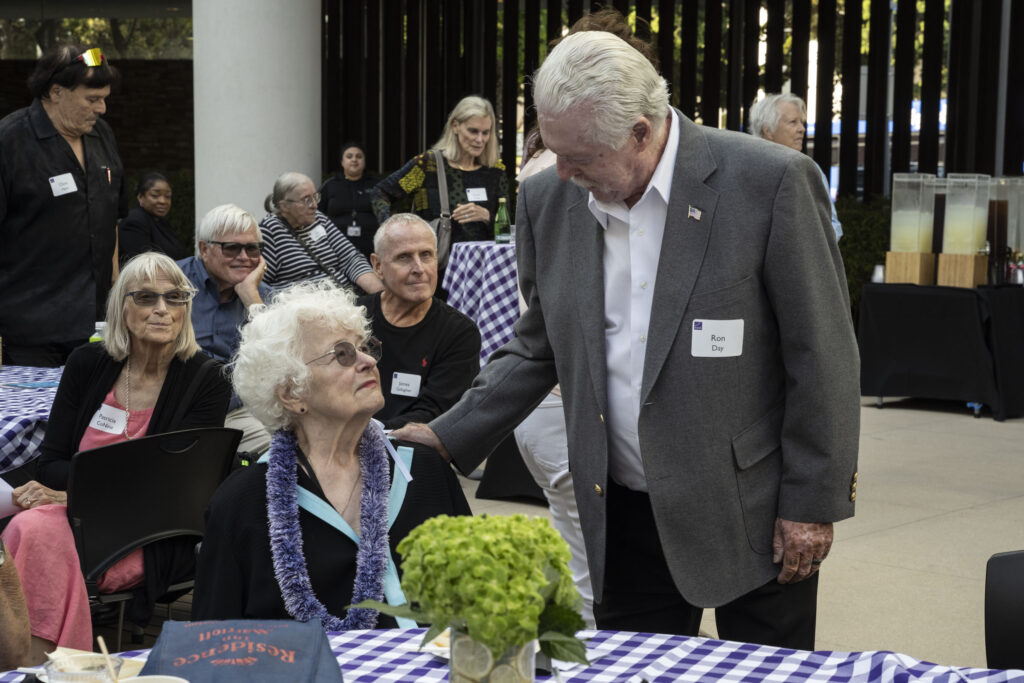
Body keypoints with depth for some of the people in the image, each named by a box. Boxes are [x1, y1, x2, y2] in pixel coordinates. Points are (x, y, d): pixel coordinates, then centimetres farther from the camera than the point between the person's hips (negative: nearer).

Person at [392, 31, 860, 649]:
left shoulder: (771, 182, -14)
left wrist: (813, 504, -9)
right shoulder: (549, 199, 1)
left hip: (753, 515, -4)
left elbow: (822, 359, -10)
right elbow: (540, 349, 13)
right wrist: (449, 437, 3)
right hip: (626, 518, 4)